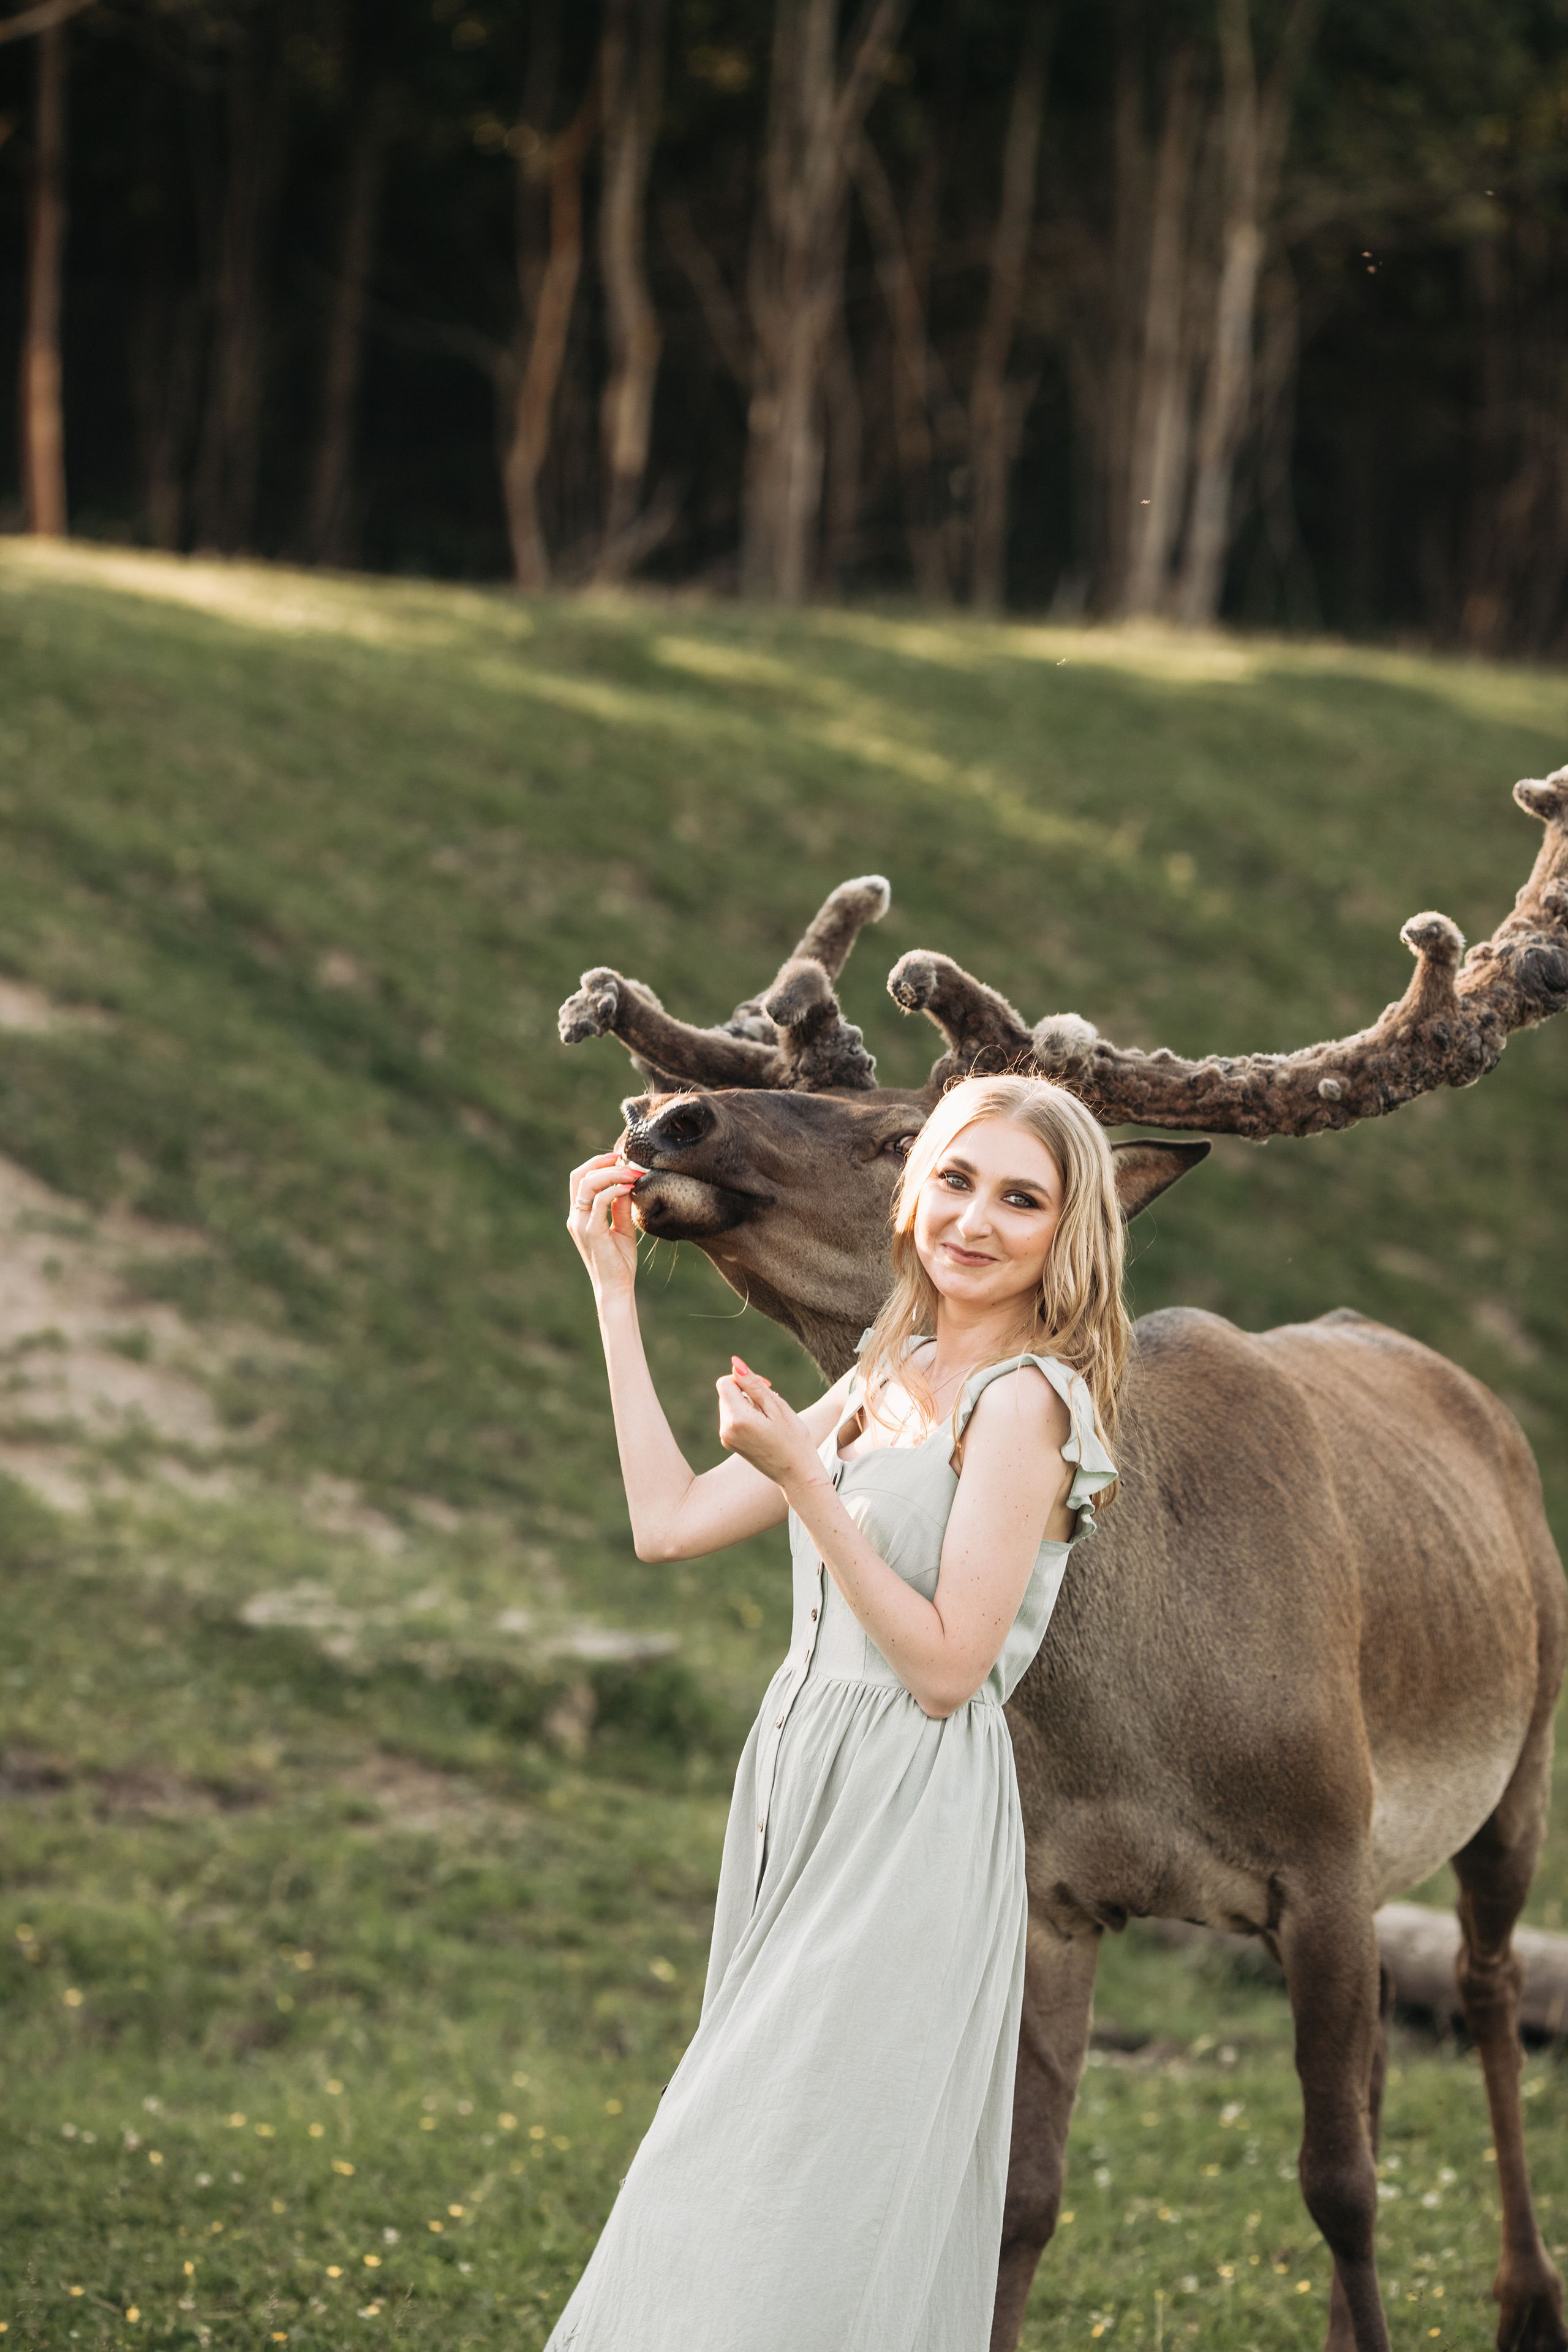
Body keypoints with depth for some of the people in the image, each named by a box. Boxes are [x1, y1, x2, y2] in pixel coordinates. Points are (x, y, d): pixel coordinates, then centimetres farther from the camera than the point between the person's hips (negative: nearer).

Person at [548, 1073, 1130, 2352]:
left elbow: (947, 1665, -16)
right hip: (810, 1806, 8)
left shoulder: (1025, 1401, -12)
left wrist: (801, 1478, -20)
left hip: (913, 1833, -8)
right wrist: (615, 1291, 15)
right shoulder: (889, 1382, 13)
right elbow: (670, 1520, 14)